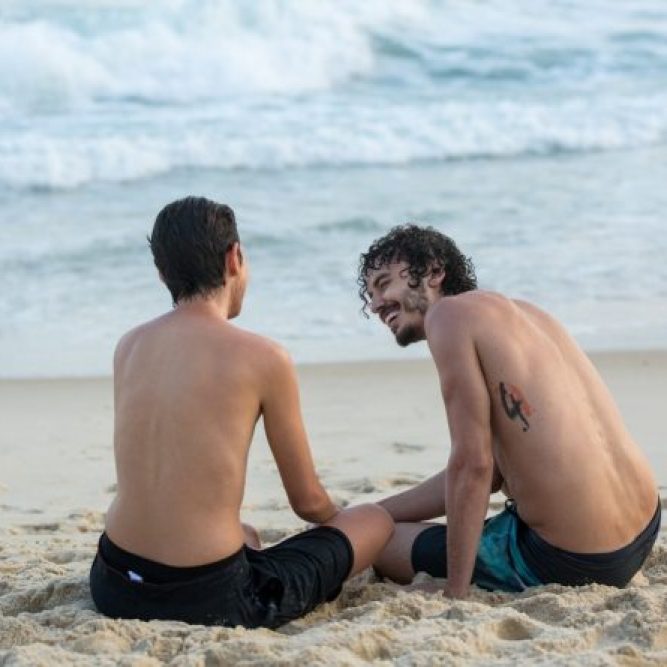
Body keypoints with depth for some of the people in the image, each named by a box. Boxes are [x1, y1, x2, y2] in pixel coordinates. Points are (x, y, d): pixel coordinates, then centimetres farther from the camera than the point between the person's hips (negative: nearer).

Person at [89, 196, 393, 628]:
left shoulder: (129, 346, 6)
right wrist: (338, 518, 25)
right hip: (207, 599, -7)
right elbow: (309, 502, 1)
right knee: (377, 521, 14)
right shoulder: (263, 358, -10)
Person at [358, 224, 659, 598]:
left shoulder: (449, 313, -8)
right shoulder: (522, 311, 18)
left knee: (375, 544, 10)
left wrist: (455, 594, -9)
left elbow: (473, 466, -14)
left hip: (569, 563, -10)